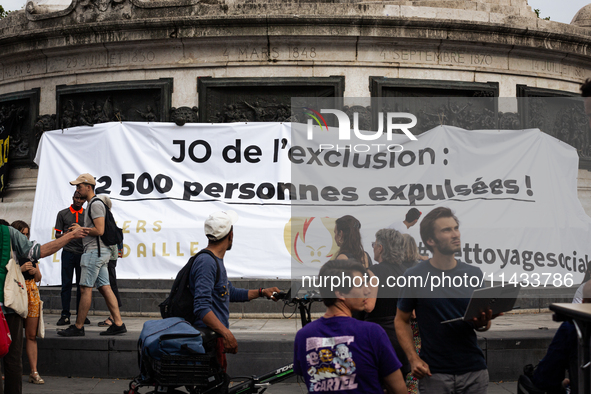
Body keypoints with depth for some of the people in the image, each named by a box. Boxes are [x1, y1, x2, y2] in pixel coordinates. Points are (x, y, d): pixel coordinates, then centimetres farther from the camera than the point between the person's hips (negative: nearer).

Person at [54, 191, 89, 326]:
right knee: (66, 284, -2)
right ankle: (65, 315, 1)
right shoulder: (62, 214, 8)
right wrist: (66, 235, -14)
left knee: (81, 284, 3)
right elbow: (57, 234, 7)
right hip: (68, 252, -1)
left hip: (83, 253, 1)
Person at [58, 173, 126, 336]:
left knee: (85, 289, -6)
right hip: (99, 251, 10)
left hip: (94, 251, -10)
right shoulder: (92, 204, 22)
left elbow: (99, 230, -19)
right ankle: (118, 324, 2)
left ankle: (78, 327, -2)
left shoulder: (96, 204, -11)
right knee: (104, 287, 5)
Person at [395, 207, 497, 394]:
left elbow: (484, 324, 11)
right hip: (434, 373, -3)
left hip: (474, 371, 3)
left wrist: (483, 322, -12)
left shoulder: (473, 274, 5)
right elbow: (401, 320, 2)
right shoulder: (415, 276, -4)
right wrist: (413, 358, -9)